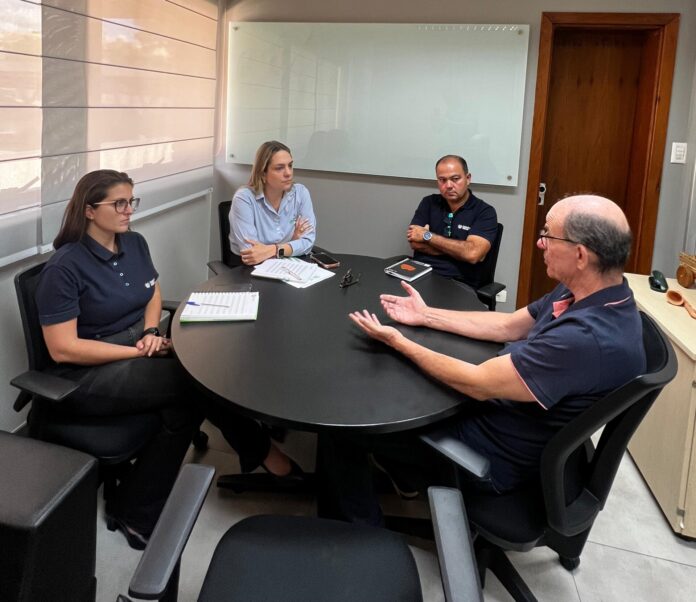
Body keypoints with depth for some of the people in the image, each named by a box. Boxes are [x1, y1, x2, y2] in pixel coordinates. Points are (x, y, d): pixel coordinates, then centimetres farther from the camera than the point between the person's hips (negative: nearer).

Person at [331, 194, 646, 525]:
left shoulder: (588, 338, -37)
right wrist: (426, 315, 9)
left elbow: (477, 384, -28)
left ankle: (363, 533, 25)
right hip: (499, 407, 9)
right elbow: (508, 326, 8)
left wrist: (398, 342, -16)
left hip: (497, 454, -9)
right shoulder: (592, 295, -7)